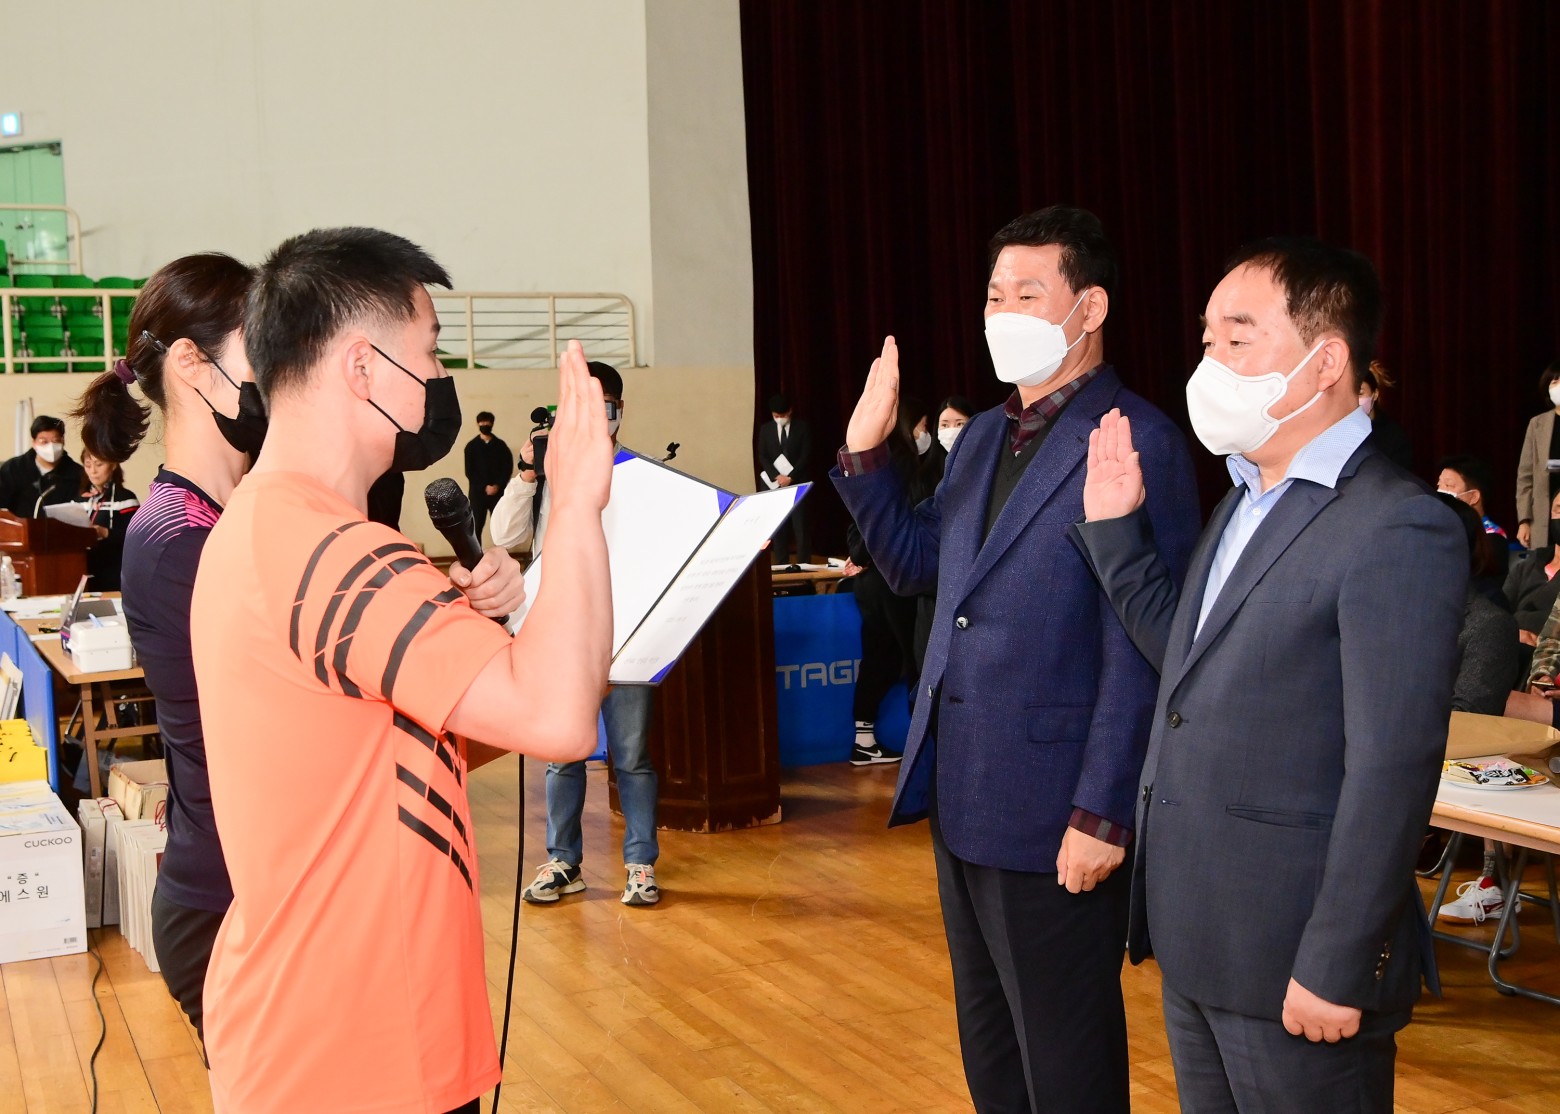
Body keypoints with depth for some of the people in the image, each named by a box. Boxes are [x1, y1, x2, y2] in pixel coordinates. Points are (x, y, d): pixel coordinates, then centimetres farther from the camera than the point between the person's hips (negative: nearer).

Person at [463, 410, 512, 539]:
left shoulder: (500, 445, 7)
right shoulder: (472, 446, 4)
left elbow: (508, 467, 2)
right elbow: (469, 471, -1)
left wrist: (497, 486, -10)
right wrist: (484, 487, -11)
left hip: (497, 492, 1)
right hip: (477, 492, -1)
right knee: (476, 527, -1)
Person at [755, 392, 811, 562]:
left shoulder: (802, 428, 2)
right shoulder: (765, 429, 8)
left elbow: (805, 456, -2)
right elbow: (762, 456, 5)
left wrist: (790, 477, -12)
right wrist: (777, 476, -9)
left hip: (797, 482, -2)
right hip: (775, 483, 2)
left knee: (800, 524, -4)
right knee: (778, 526, 0)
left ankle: (804, 564, -1)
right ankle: (781, 565, 4)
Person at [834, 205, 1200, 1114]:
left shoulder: (1138, 443, -14)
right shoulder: (982, 436, 12)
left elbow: (1142, 651, -18)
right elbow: (915, 565, 15)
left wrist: (1103, 816, -19)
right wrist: (868, 452, 2)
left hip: (1055, 817, -8)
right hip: (962, 800, 8)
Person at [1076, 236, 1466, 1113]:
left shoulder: (1398, 529, -18)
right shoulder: (1247, 502, 11)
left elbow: (1393, 771, -21)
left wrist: (1337, 971, -20)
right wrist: (1117, 527, 6)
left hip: (1292, 965, -8)